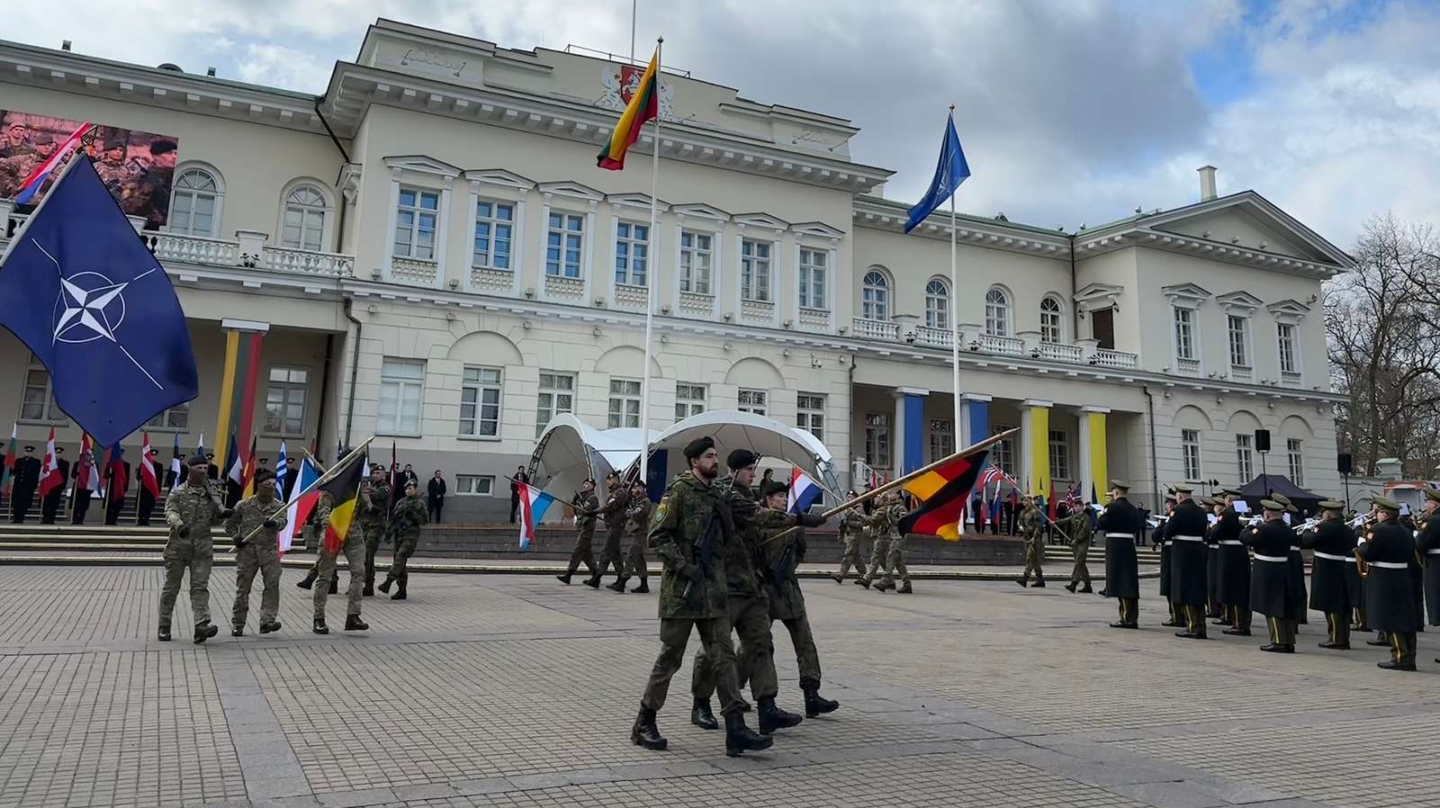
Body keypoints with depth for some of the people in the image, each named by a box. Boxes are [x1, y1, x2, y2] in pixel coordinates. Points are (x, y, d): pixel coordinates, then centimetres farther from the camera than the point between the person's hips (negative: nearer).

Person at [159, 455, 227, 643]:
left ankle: (201, 626, -17)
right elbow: (170, 513, -17)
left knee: (200, 587, -8)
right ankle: (164, 628, 20)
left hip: (202, 548, 2)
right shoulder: (177, 493, 0)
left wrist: (221, 515, -3)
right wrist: (179, 525, -37)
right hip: (178, 546, -2)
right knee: (171, 588, 8)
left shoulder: (211, 495, 10)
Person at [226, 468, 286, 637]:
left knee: (272, 584, -11)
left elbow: (282, 521, -15)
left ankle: (267, 620, -11)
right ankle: (237, 624, 14)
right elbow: (229, 524, 11)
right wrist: (236, 538, -6)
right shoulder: (244, 505, 2)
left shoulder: (279, 506, 4)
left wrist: (274, 523, -37)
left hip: (269, 550, 1)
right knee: (243, 588, 4)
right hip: (247, 550, -1)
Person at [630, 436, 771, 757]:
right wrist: (684, 566, -20)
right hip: (681, 590, -7)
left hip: (714, 591, 7)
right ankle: (644, 724, 17)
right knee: (670, 657, 2)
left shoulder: (715, 496, 15)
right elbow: (657, 536, -14)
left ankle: (735, 730, 2)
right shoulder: (678, 491, -8)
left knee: (724, 657, 2)